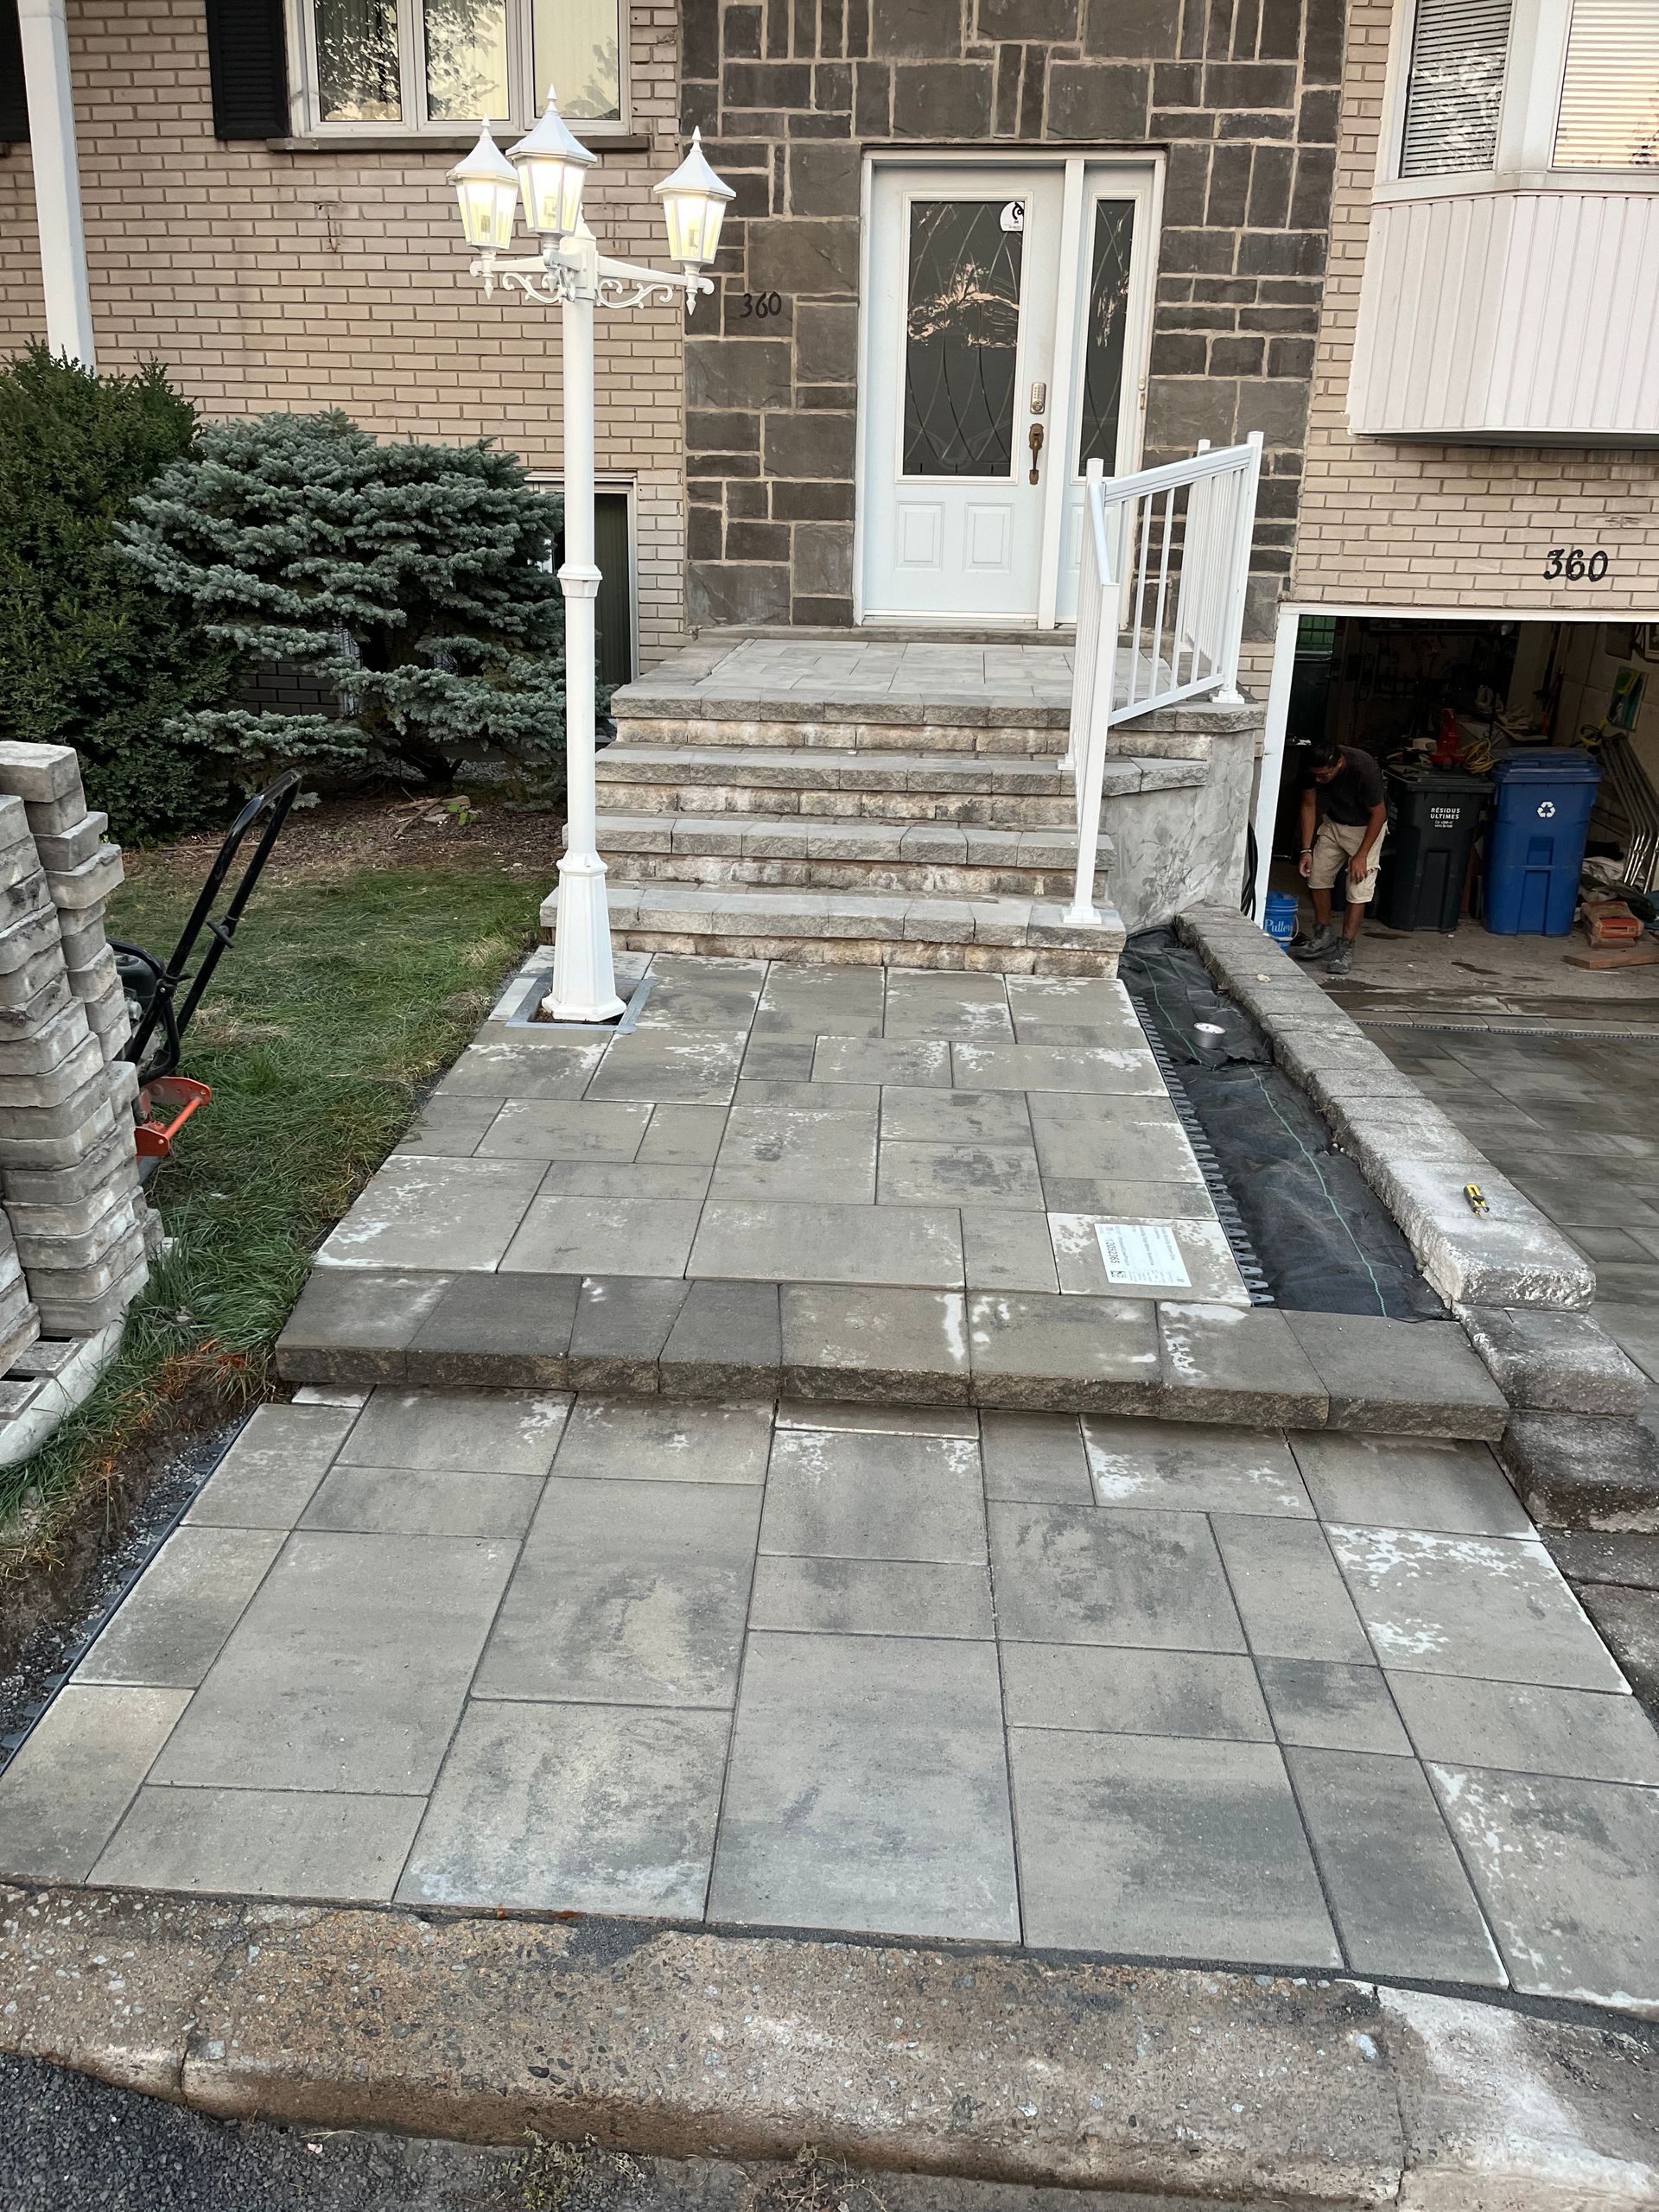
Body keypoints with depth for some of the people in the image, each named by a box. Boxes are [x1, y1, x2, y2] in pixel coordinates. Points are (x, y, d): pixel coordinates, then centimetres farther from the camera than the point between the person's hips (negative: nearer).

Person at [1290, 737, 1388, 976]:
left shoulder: (1364, 769, -35)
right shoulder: (1312, 768, -22)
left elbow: (1378, 814, -23)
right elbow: (1309, 805, -7)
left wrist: (1361, 855, -23)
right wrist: (1306, 850, -11)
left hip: (1366, 827, -5)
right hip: (1333, 822, 5)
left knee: (1358, 888, -12)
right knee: (1316, 876, 4)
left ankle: (1345, 948, -9)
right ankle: (1325, 937, 18)